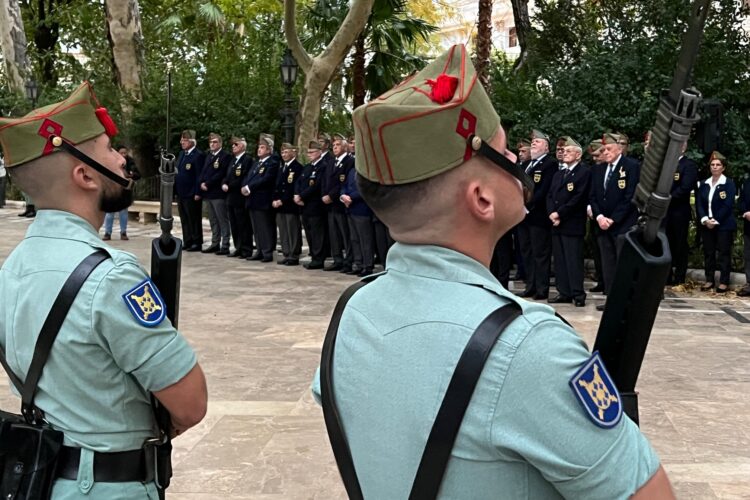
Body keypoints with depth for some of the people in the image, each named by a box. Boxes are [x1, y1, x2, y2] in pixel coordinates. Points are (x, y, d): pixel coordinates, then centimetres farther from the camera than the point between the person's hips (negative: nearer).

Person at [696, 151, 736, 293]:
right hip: (706, 224, 5)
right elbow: (699, 204, 4)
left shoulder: (729, 184, -5)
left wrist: (715, 221, -17)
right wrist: (705, 220, -11)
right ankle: (710, 280, 17)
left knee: (724, 253, 0)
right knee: (708, 253, 9)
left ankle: (724, 282, 4)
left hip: (724, 225, -5)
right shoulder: (703, 184, 10)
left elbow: (727, 205, -13)